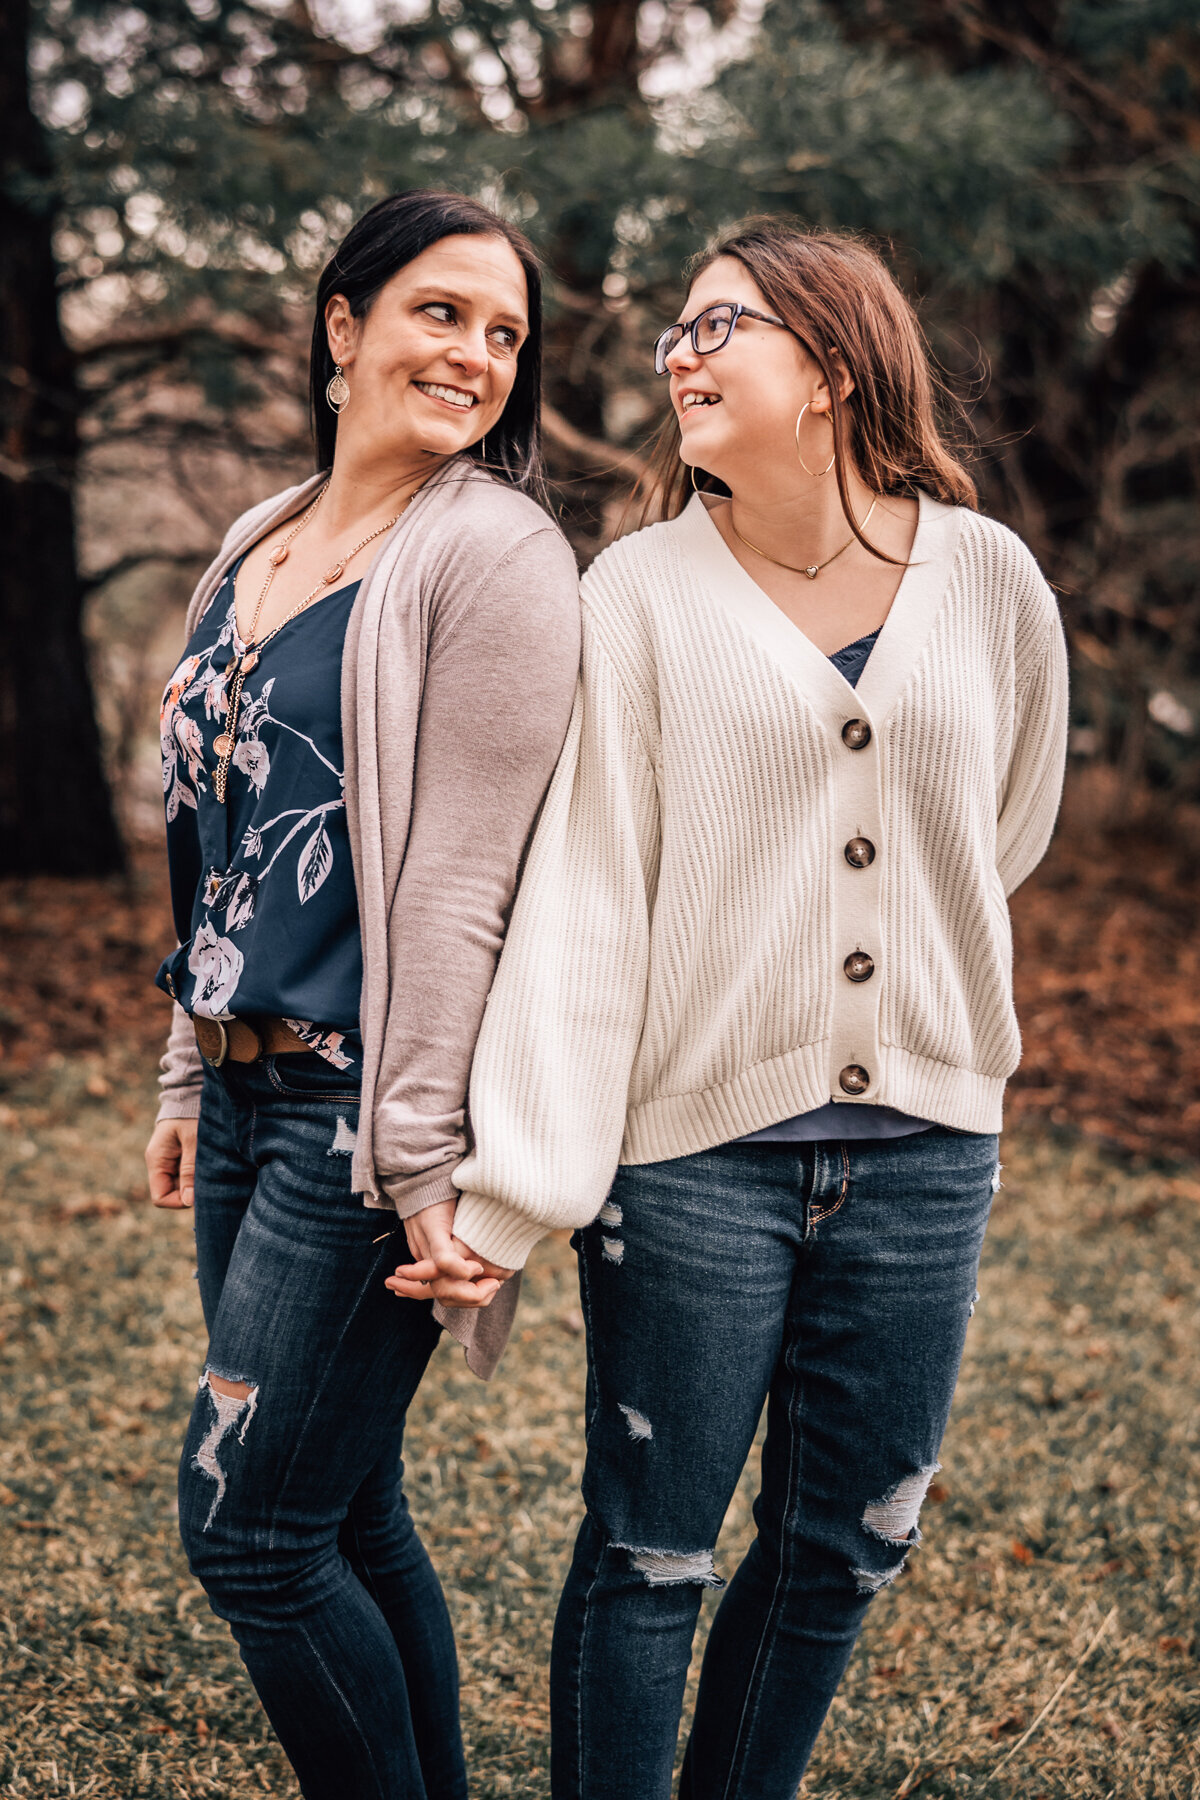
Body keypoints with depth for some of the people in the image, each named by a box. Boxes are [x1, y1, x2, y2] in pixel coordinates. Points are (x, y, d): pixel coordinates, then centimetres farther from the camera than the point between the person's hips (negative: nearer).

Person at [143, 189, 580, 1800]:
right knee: (347, 1513, 14)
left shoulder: (491, 553, -10)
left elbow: (463, 880, -16)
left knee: (250, 1528, -2)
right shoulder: (263, 546, 13)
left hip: (361, 1109, -7)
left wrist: (420, 1157, -17)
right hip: (251, 1094, 7)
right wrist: (190, 1079, 19)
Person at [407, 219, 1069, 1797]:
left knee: (846, 1545, 14)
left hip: (923, 1149, 3)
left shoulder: (991, 580, 1)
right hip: (694, 1144, -3)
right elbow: (580, 884, -12)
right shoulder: (642, 591, -5)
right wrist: (514, 1180, -20)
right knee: (650, 1553, 6)